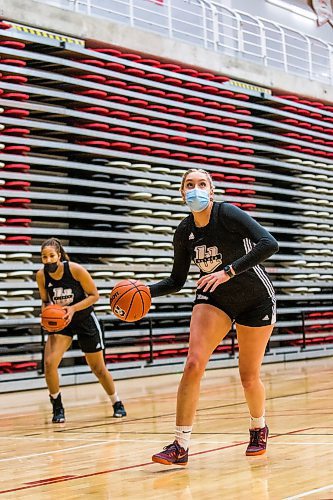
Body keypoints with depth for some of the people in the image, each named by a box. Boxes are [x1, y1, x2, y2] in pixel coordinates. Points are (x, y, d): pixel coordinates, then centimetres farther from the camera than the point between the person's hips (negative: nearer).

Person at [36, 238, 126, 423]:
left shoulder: (76, 270, -23)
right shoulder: (41, 275, -13)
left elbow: (94, 295, -15)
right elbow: (45, 300, 4)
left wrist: (74, 308, -27)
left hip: (85, 320, -2)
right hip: (60, 322, 2)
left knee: (98, 368, 8)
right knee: (49, 363, -20)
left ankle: (117, 403, 32)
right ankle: (58, 407, 1)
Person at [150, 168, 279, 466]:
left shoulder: (227, 214, -22)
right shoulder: (184, 231, -6)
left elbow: (269, 244, -34)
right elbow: (177, 281, 5)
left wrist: (228, 271, -38)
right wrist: (147, 291, -13)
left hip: (255, 299, -3)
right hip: (214, 298, 3)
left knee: (249, 378, 4)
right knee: (194, 363, -18)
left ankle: (259, 428, 36)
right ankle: (181, 446, -13)